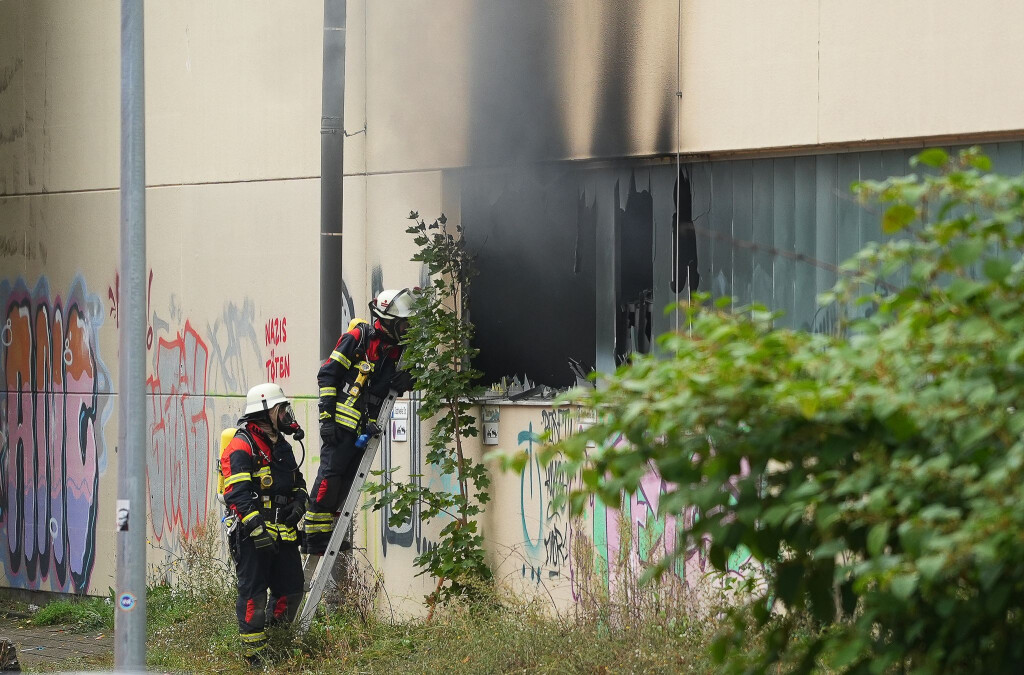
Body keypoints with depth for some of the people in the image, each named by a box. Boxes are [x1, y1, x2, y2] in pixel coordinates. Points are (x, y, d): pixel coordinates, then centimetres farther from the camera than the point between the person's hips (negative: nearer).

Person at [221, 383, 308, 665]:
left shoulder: (282, 446, 18)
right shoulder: (241, 448, -10)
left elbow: (297, 482, 27)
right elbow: (237, 494, -18)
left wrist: (298, 503, 4)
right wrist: (256, 528, -25)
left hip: (283, 533, 8)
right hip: (252, 534, -8)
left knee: (291, 592, 10)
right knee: (253, 596, -5)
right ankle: (254, 655, 0)